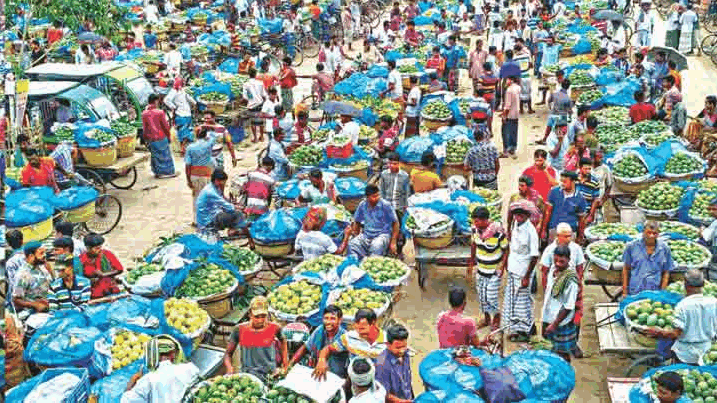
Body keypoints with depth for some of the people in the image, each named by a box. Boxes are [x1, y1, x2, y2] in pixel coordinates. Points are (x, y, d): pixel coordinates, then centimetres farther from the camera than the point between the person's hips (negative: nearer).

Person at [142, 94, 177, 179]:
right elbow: (165, 126, -9)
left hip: (151, 139, 4)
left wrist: (146, 138, 13)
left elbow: (144, 128, 2)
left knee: (155, 155, 15)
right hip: (161, 138, -4)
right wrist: (168, 135, 5)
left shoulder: (144, 114, -3)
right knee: (165, 154, 9)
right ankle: (169, 172, 17)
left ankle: (158, 172, 21)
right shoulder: (160, 112, -15)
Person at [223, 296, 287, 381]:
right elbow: (228, 353, 9)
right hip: (245, 373, 1)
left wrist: (285, 366, 18)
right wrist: (230, 368, -11)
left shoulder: (274, 328, 1)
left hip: (268, 374, -1)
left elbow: (283, 341, 23)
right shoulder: (239, 330, 1)